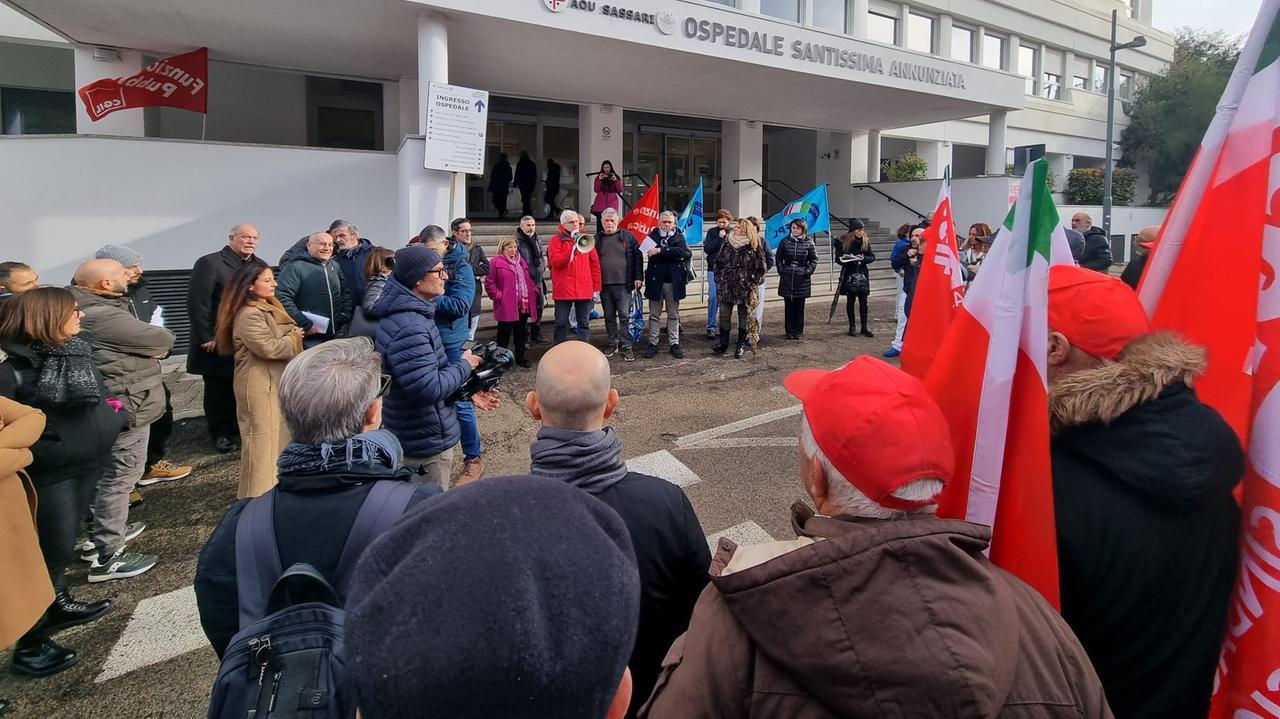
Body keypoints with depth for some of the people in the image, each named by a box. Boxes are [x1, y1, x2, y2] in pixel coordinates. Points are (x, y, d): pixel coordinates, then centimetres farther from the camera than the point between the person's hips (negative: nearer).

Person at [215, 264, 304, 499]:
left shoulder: (270, 307, 13)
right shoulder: (249, 315, -19)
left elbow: (282, 337, 20)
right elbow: (269, 347, -26)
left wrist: (296, 333, -2)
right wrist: (294, 339, -10)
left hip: (276, 380, 10)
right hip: (260, 384, -10)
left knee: (279, 432, 17)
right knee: (262, 435, -2)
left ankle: (275, 483, 30)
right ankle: (258, 493, 8)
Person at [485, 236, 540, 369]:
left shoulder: (521, 261, 16)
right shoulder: (496, 262, -4)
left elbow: (529, 279, 22)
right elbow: (489, 283, -7)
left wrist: (534, 291, 7)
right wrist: (498, 296, -12)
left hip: (523, 306, 6)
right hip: (506, 307, -6)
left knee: (521, 333, 13)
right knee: (505, 334, 2)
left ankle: (522, 358, 24)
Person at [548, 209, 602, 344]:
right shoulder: (556, 240, 1)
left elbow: (595, 263, 10)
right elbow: (555, 262, -12)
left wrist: (596, 287, 5)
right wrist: (573, 250, -20)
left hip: (584, 289, 3)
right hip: (563, 289, -3)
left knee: (584, 323, 8)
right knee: (561, 323, 3)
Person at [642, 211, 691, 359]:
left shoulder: (679, 236, 4)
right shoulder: (653, 235, 3)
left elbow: (683, 251, -16)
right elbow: (652, 256, -5)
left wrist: (660, 251, -20)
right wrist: (675, 256, -8)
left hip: (673, 281, 0)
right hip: (655, 280, 0)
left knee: (673, 315, 8)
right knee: (654, 314, 6)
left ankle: (674, 344, 14)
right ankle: (653, 344, 12)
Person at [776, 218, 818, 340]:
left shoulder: (808, 243, 1)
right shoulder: (785, 241, 3)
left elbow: (814, 259, 4)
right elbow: (779, 257, 9)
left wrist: (808, 272, -5)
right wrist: (781, 270, -2)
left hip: (802, 279, -1)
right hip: (787, 278, 1)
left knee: (799, 307, 4)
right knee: (788, 306, 4)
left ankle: (799, 331, 13)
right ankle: (789, 331, 11)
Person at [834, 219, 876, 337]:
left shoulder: (866, 241, 4)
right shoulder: (842, 242, -5)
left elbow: (872, 257, 4)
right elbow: (838, 259, -5)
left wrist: (863, 258, -16)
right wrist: (850, 260, -22)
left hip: (862, 274, 2)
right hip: (849, 275, -2)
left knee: (863, 302, 1)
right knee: (850, 301, 6)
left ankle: (864, 327, 8)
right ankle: (852, 327, 15)